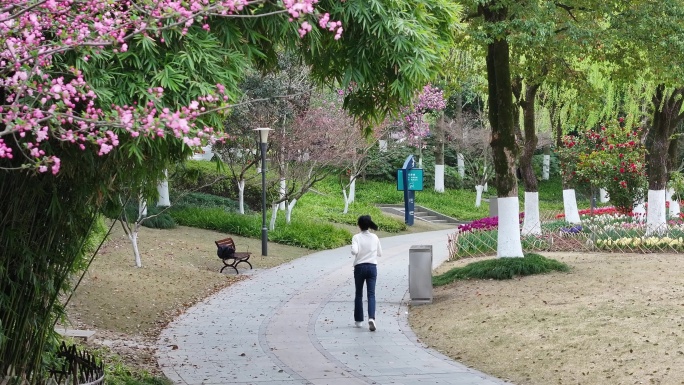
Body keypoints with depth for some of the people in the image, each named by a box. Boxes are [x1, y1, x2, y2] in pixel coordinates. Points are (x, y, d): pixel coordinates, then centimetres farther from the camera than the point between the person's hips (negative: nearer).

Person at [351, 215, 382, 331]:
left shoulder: (357, 237, -8)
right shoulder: (375, 238, 2)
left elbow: (354, 251, -22)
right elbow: (380, 253, 9)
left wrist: (353, 250, -1)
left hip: (359, 267, -1)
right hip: (372, 267, 1)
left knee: (359, 294, 12)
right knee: (371, 294, -3)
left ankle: (359, 320, 18)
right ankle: (371, 318, -23)